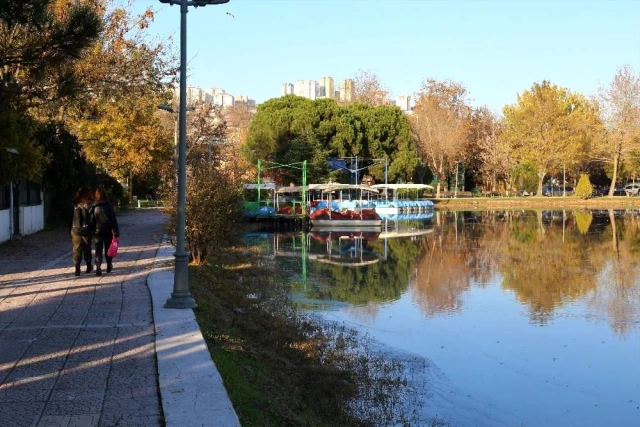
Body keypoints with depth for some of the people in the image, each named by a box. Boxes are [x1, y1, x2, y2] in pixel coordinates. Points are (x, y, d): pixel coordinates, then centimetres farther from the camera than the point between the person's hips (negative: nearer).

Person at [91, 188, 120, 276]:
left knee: (98, 250, 2)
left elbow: (92, 221, -1)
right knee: (108, 249, 15)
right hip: (108, 231, 0)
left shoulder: (94, 208, -4)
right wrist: (115, 232, -5)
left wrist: (92, 231, 6)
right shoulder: (109, 205, -6)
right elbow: (113, 219, -7)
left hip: (97, 231, 0)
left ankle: (98, 268, -10)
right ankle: (109, 266, 24)